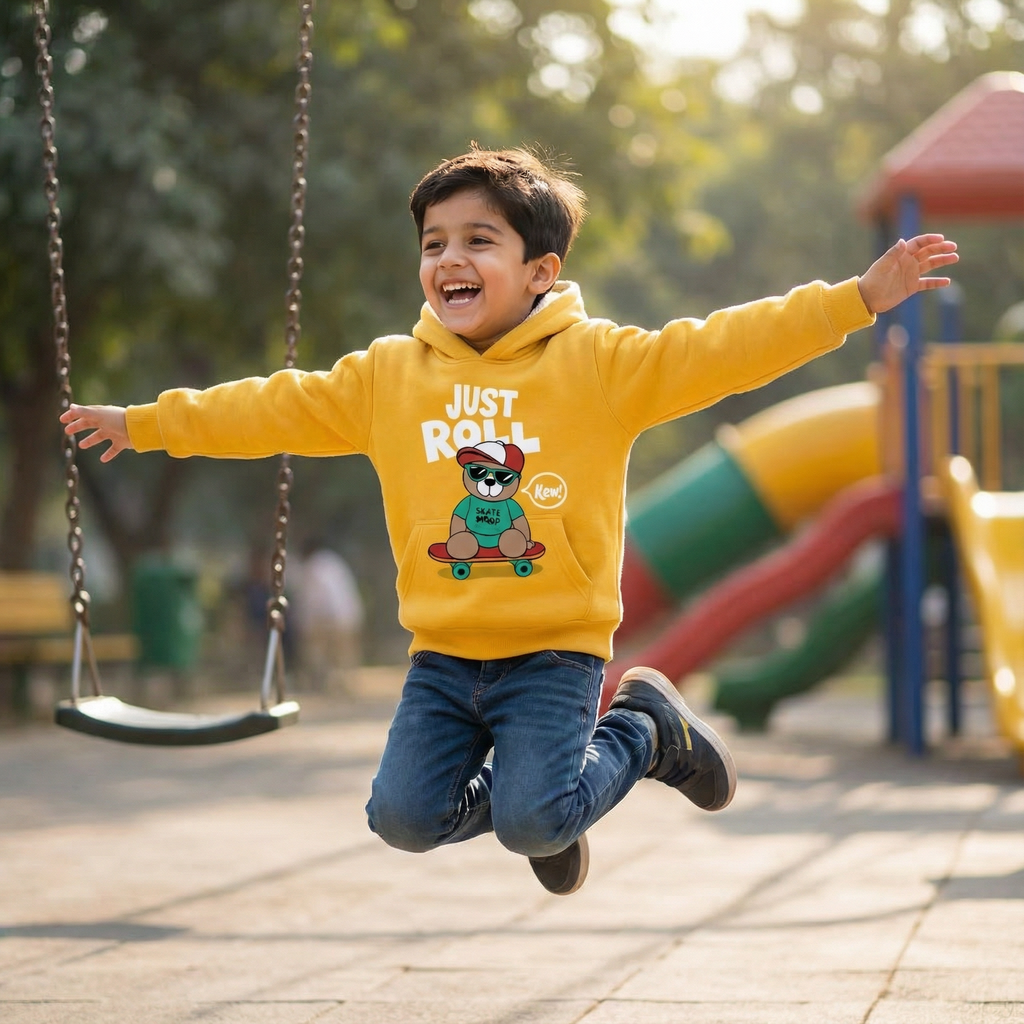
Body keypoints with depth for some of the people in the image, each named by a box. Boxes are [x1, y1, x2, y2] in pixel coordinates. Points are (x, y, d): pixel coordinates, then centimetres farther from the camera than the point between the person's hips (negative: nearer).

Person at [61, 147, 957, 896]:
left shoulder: (597, 363, -6)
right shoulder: (386, 375, 5)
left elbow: (719, 350, -13)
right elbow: (273, 409, 12)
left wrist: (858, 299, -22)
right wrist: (143, 424, 14)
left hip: (556, 649, -4)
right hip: (444, 653, 4)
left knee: (533, 822, -18)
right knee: (404, 817, -9)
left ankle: (645, 727, 14)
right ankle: (538, 790, 23)